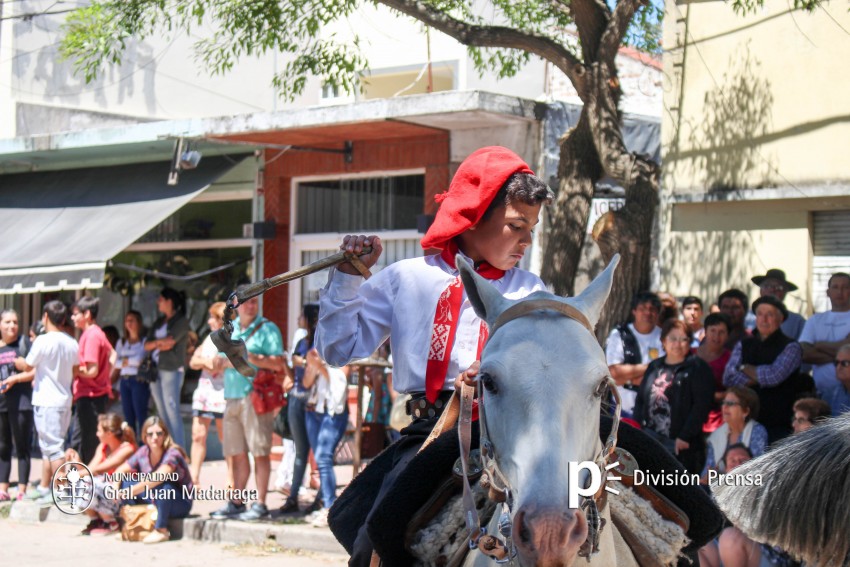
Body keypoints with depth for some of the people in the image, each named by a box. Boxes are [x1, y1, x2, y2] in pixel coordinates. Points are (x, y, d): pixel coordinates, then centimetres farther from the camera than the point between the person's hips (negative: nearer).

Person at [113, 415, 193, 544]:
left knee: (162, 485, -36)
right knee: (125, 481, -5)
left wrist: (131, 491, -41)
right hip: (153, 501, 6)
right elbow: (120, 471, 3)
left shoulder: (173, 454, -23)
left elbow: (160, 476, -39)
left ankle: (161, 530, -23)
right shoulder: (143, 453, -3)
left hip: (180, 504, -6)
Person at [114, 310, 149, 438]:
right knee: (128, 417, 4)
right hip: (124, 381, 6)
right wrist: (123, 363, -9)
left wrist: (127, 361, -3)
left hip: (139, 381, -6)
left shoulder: (145, 341, 0)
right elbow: (115, 363, 11)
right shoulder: (121, 342, 19)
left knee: (141, 416, -9)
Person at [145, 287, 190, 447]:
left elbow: (169, 343, -14)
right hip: (156, 369, 8)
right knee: (162, 413, 7)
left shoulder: (181, 321, -3)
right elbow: (147, 345, 9)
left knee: (172, 411, -13)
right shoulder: (158, 323, 19)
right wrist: (159, 342, -10)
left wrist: (155, 344, 3)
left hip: (172, 369, -8)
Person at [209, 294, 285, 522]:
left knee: (259, 452, -6)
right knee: (236, 453, 11)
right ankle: (236, 503, 19)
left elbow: (279, 364, -10)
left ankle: (260, 505, -4)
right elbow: (220, 362, 22)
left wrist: (255, 359, -21)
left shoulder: (267, 329, -2)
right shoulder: (229, 329, 19)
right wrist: (226, 362, 0)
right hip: (232, 397, 7)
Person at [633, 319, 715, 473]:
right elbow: (640, 400, 18)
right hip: (650, 442, 5)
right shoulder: (654, 367, 17)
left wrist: (685, 436, -15)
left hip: (680, 445, -5)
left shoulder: (697, 368, -1)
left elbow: (701, 406, -9)